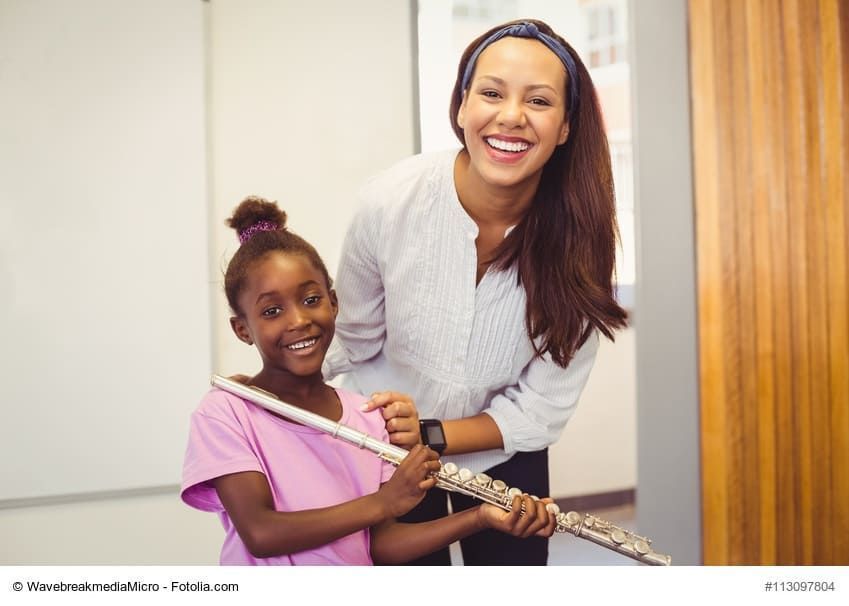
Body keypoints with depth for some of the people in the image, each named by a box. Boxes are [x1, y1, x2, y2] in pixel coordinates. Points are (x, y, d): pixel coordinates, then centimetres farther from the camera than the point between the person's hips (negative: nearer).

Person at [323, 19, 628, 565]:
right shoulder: (390, 203, -24)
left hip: (504, 456, 1)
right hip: (387, 455, -1)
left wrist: (433, 435, -26)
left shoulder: (580, 235, -22)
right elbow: (355, 347, -9)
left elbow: (543, 408, -17)